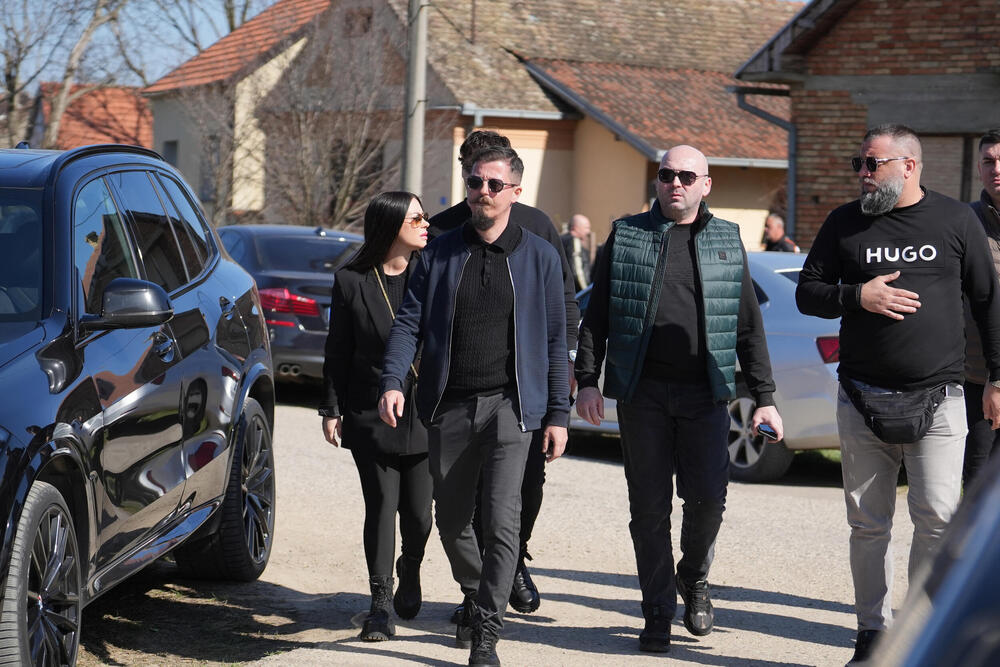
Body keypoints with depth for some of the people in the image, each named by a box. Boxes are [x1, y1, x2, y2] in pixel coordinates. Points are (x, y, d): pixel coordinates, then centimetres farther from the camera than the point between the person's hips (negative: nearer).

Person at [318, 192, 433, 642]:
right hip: (371, 414, -1)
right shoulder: (351, 281, 2)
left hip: (426, 413, 1)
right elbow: (337, 352, 6)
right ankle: (381, 603, 6)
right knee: (382, 507, -2)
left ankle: (410, 574, 34)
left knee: (418, 511, 4)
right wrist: (331, 409, 3)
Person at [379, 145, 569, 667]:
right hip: (448, 406, 3)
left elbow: (555, 340, 6)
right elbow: (409, 322, 3)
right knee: (451, 519, 12)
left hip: (509, 404, -3)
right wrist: (392, 382, -13)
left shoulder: (539, 256, 4)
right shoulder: (439, 253, 7)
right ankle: (475, 598, 38)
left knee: (501, 521, -13)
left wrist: (558, 413, 2)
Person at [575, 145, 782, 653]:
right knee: (649, 506, 2)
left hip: (705, 392, 1)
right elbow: (596, 315, 7)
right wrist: (587, 380, -3)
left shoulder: (727, 242, 11)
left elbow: (748, 325, 11)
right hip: (642, 391, 0)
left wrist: (764, 398, 7)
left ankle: (694, 579, 24)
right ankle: (658, 613, 12)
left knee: (708, 498, -5)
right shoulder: (626, 236, 7)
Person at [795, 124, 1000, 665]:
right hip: (863, 398, 2)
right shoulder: (845, 224, 8)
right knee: (868, 524, 5)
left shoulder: (956, 221, 5)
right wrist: (857, 297, -10)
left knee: (938, 516, -10)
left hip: (938, 399, -2)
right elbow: (807, 293, 10)